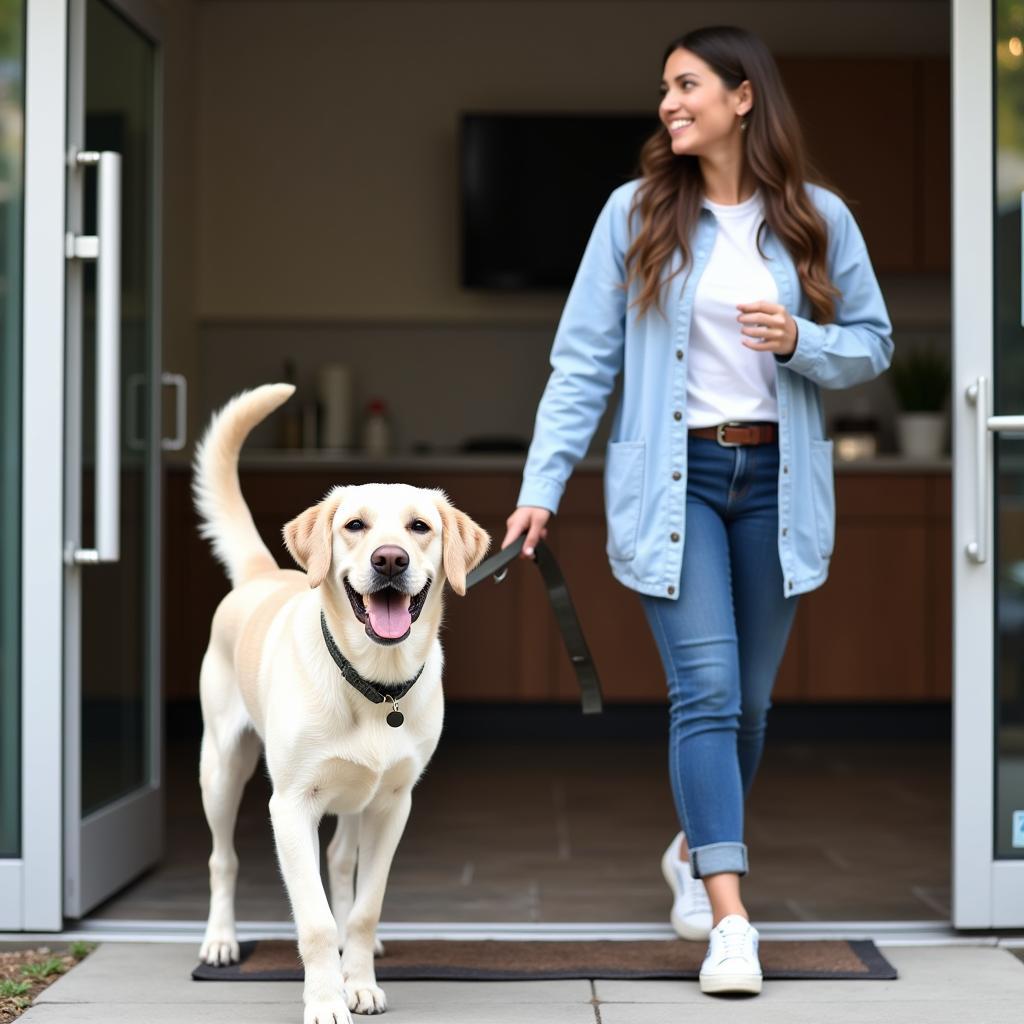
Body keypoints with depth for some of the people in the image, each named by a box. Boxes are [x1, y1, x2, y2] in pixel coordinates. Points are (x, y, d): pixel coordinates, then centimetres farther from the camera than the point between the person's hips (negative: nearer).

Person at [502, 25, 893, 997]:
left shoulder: (819, 219, 2)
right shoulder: (635, 213, -1)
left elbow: (873, 344, 7)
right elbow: (582, 359, -3)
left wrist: (801, 342, -14)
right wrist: (541, 485, -9)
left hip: (776, 479, 2)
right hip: (672, 478, -2)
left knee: (750, 695, 11)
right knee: (706, 688, -12)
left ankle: (695, 849, 37)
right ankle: (729, 917, -12)